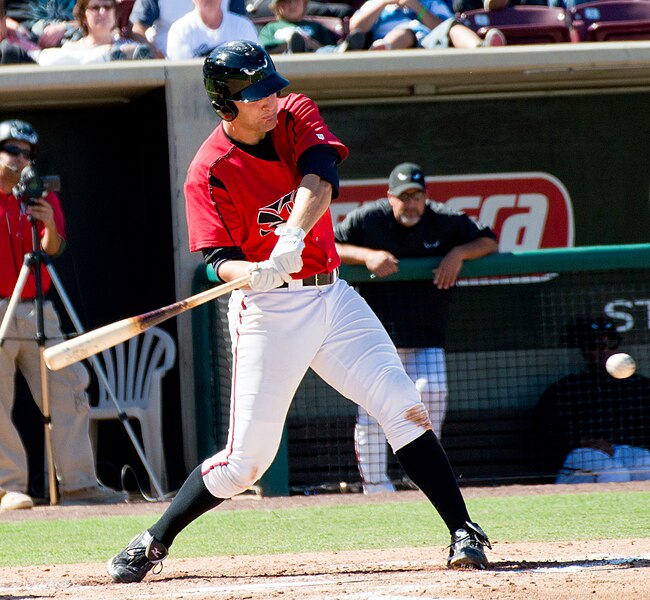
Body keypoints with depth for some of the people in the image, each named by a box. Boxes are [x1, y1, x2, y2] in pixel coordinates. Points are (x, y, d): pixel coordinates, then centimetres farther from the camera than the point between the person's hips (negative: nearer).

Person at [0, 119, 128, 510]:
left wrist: (49, 226, -22)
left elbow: (55, 248, -3)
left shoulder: (42, 196, 12)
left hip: (37, 311, 3)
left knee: (68, 392, -2)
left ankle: (79, 482, 0)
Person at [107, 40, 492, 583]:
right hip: (269, 311, -4)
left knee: (404, 408, -8)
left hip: (331, 296, 4)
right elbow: (220, 257, -16)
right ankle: (152, 544, 11)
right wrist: (256, 273, -40)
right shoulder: (210, 172, -11)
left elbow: (319, 178, -18)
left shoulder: (297, 115, 0)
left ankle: (463, 533, -5)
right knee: (247, 459, -5)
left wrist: (292, 237, -37)